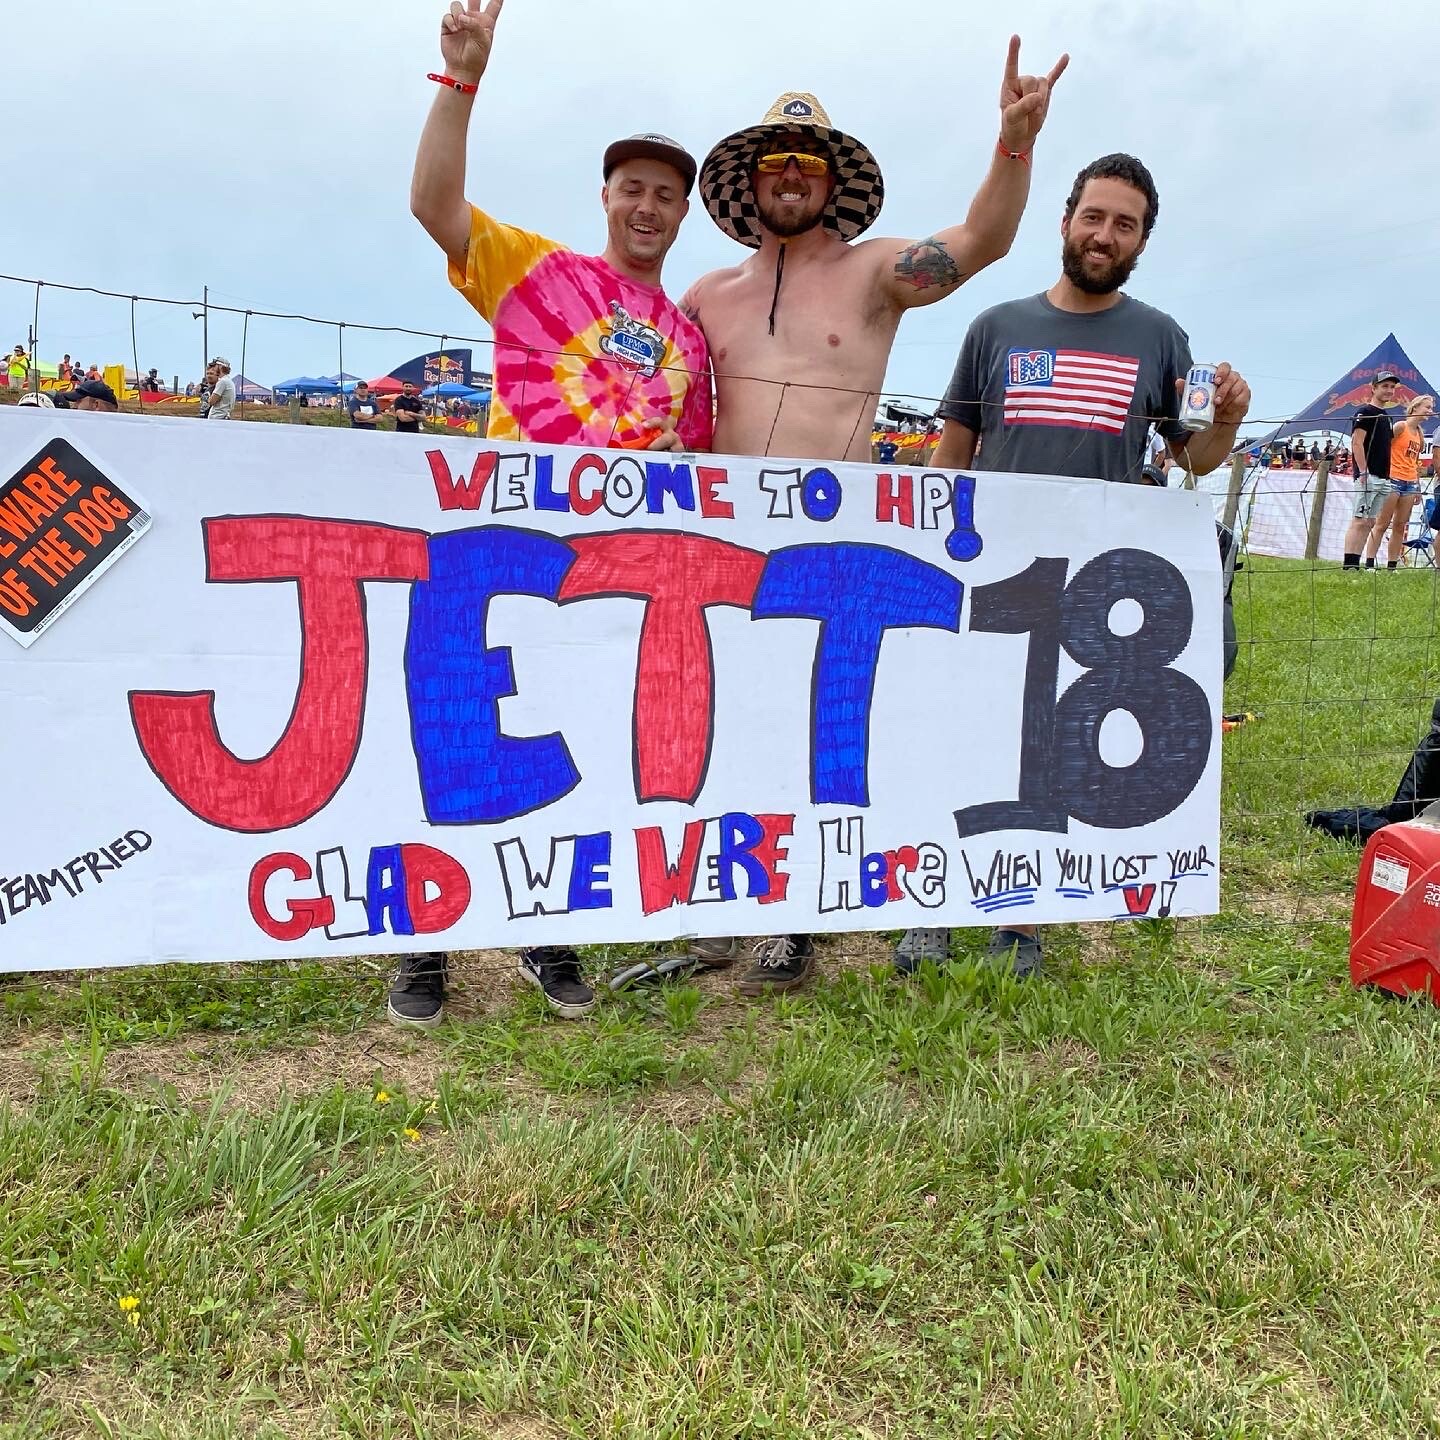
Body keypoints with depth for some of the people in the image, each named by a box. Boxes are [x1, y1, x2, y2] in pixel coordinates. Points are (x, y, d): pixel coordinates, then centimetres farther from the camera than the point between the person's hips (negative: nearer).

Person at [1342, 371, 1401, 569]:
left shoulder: (1386, 417, 21)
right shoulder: (1365, 412, -5)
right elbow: (1357, 443, -15)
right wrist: (1363, 472, -21)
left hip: (1383, 479, 9)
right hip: (1368, 476, -9)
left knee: (1370, 523, 6)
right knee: (1360, 521, -13)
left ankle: (1354, 564, 7)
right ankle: (1348, 565, -16)